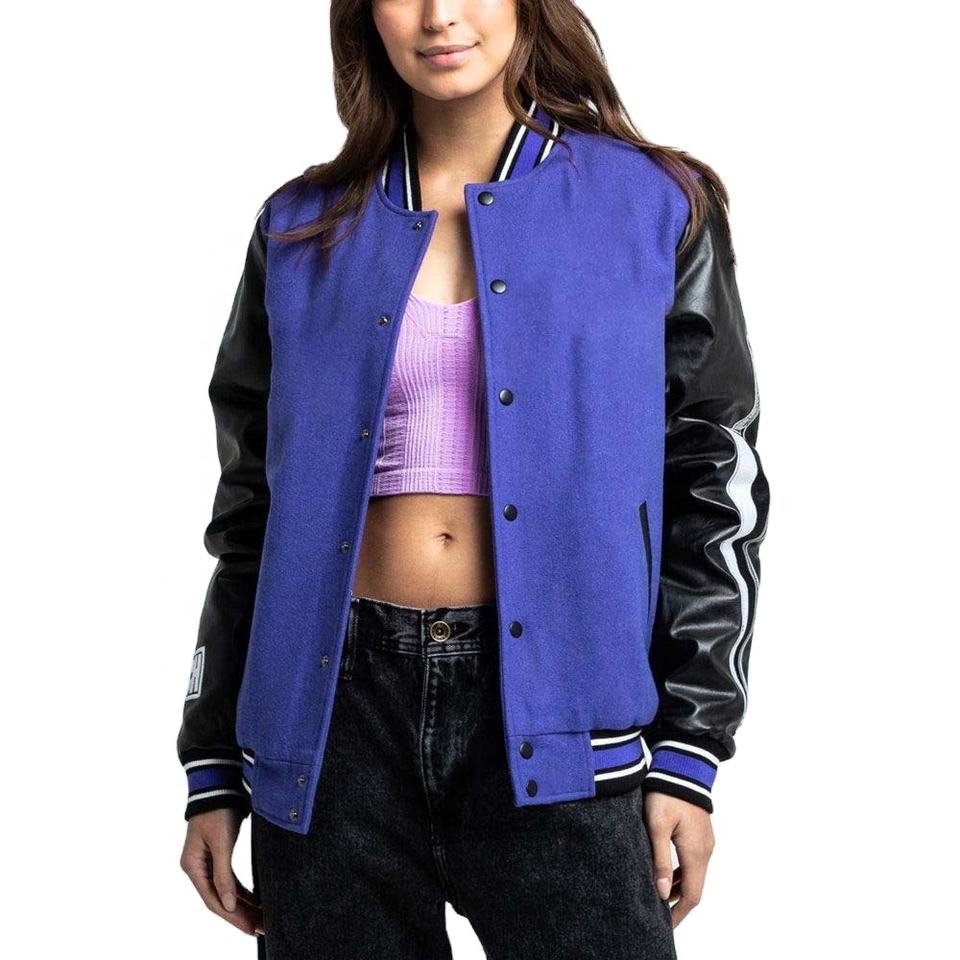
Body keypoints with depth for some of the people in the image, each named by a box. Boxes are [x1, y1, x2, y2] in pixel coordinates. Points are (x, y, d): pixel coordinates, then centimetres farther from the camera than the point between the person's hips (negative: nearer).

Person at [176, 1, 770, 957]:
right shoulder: (302, 229, 9)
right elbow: (250, 510, 12)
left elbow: (713, 488, 3)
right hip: (338, 706, 2)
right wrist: (213, 771, 10)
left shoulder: (653, 207, 4)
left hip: (547, 708, -2)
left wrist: (688, 750, -3)